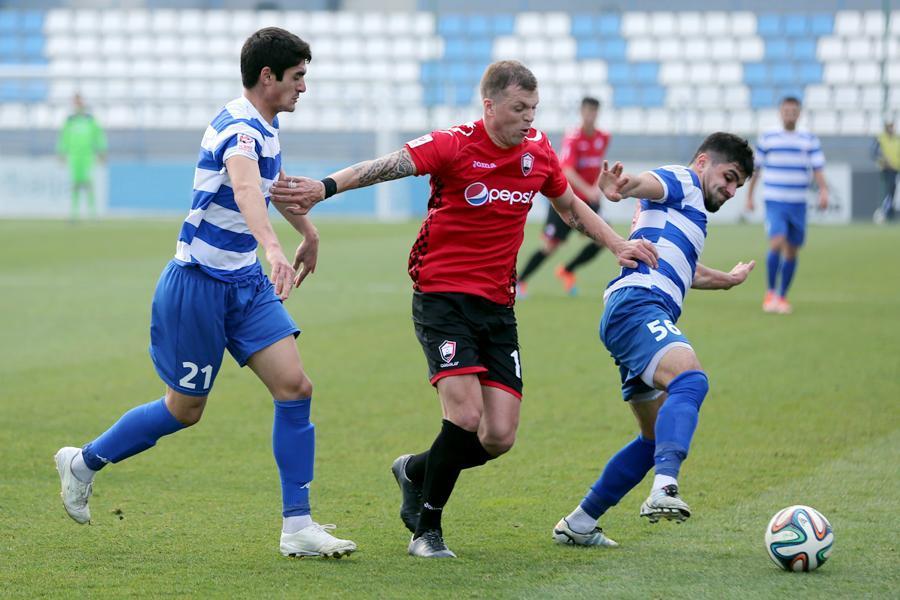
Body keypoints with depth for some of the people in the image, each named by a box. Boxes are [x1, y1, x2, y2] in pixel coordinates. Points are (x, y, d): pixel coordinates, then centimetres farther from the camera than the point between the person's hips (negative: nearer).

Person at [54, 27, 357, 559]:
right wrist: (272, 248, -62)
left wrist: (309, 231, 46)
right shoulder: (239, 129, -22)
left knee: (295, 386, -7)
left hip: (246, 284, 8)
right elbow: (244, 187, -45)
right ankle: (83, 463, 28)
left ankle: (298, 527, -5)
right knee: (185, 409, 5)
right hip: (198, 285, -8)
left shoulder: (266, 129, 9)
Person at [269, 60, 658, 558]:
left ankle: (415, 471, 27)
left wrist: (618, 246, 16)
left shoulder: (538, 150, 5)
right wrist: (325, 187, -42)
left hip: (498, 306, 6)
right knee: (466, 415, -20)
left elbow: (570, 207, 24)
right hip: (442, 297, -6)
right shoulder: (454, 145, -12)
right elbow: (386, 166, -27)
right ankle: (427, 530, 0)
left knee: (499, 437, -3)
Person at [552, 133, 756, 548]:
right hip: (636, 306, -11)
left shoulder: (690, 213, 35)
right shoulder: (681, 181, 7)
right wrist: (623, 188, -42)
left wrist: (729, 280, 72)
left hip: (645, 317, 11)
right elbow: (650, 183, -18)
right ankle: (664, 489, -55)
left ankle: (578, 524, 19)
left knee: (656, 438, 14)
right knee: (690, 378, -34)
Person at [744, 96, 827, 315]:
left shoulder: (810, 141, 6)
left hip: (798, 204, 2)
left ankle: (782, 297, 20)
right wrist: (749, 196, 10)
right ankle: (770, 293, -6)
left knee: (792, 251, 6)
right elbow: (755, 169, 11)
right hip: (774, 202, -2)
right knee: (777, 243, -20)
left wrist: (823, 191, -17)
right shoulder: (767, 139, 4)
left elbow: (818, 168, 0)